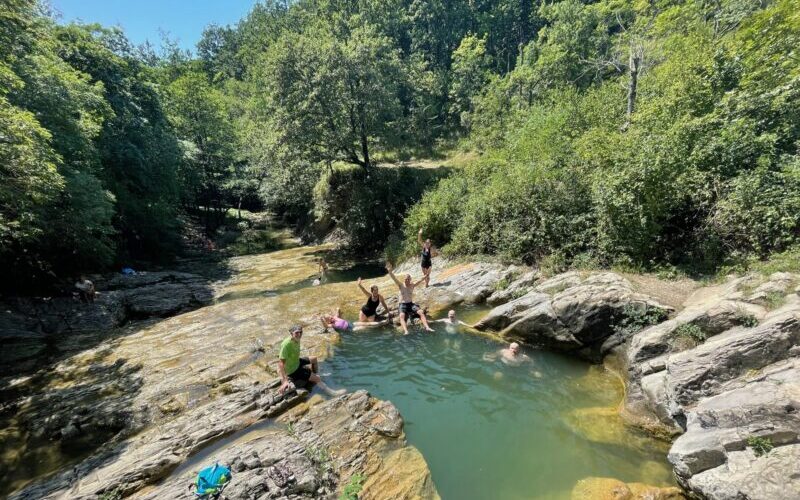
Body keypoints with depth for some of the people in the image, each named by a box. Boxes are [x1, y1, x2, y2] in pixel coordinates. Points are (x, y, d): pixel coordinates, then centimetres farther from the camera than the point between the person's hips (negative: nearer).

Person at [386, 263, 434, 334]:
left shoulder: (412, 285, 5)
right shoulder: (401, 285, -4)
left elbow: (419, 282, -5)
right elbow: (394, 279, -18)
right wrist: (389, 271, -33)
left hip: (411, 304, 3)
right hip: (403, 305, -3)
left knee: (421, 312, -18)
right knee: (402, 316, -31)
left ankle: (427, 327, -22)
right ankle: (405, 331, -47)